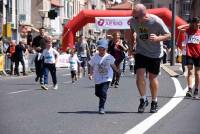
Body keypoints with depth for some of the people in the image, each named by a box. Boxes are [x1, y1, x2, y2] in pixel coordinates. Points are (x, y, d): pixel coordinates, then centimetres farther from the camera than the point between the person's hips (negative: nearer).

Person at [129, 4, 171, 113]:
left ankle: (154, 102, 22)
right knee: (139, 75, -12)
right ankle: (143, 100, 6)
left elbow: (168, 35, -14)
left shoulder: (157, 21, -23)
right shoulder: (133, 21, -12)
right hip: (141, 51, 2)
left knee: (152, 77, 4)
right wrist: (133, 36, 1)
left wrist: (158, 38, -31)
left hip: (155, 53, -2)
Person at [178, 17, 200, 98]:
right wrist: (188, 25, -2)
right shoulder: (188, 30, 2)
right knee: (190, 72, -7)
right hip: (189, 54, -1)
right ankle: (190, 89, -15)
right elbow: (179, 28, -10)